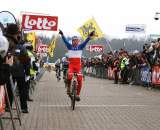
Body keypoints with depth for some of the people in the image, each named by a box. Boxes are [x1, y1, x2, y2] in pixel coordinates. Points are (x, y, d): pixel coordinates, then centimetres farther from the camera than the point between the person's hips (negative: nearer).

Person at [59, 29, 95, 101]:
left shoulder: (80, 47, 4)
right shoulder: (69, 46, 5)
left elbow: (85, 42, -10)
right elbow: (65, 41, -9)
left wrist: (90, 36, -27)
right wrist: (62, 35, -26)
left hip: (78, 65, 1)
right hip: (71, 65, -1)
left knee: (80, 80, -8)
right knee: (69, 77, -25)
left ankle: (78, 94, 8)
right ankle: (68, 88, 4)